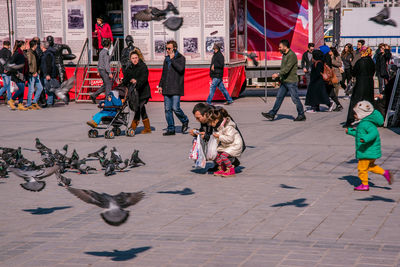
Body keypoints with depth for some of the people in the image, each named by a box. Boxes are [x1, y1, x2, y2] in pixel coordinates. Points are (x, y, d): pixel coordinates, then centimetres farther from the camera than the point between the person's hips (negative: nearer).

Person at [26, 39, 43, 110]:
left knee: (40, 88, 8)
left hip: (35, 73, 9)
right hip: (31, 74, -9)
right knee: (31, 89, -4)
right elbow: (29, 63, -19)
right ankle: (28, 105, 3)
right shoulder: (29, 53, -13)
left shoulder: (33, 52, 16)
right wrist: (33, 72, -18)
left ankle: (34, 102, 15)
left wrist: (37, 72, 15)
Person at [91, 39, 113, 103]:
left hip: (101, 70, 9)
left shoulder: (101, 52, 12)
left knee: (105, 85, 16)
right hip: (105, 70, -9)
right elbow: (106, 63, -21)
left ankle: (94, 95, 12)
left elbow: (99, 62, 18)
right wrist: (110, 73, -21)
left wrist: (98, 71, 24)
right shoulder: (106, 52, -16)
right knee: (108, 85, -2)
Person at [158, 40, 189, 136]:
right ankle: (171, 129, 9)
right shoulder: (166, 59, 17)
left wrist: (172, 59, -12)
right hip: (167, 88, 6)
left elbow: (180, 68, -20)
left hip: (176, 88, -6)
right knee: (167, 109, 3)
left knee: (175, 108, -12)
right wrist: (160, 85, 18)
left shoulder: (181, 58, -2)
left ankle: (185, 121, 14)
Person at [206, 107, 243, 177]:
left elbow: (229, 139, -31)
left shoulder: (228, 127, -27)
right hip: (225, 145, 9)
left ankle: (231, 170, -11)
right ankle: (221, 169, 14)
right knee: (216, 154, -2)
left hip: (235, 145, -9)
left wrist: (219, 136, -30)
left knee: (223, 155, -25)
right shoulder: (218, 127, 2)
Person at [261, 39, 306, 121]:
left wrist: (278, 74, -22)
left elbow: (287, 68, -23)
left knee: (295, 99, -2)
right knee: (279, 97, 6)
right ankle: (272, 114, 6)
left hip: (291, 81, -9)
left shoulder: (292, 55, -16)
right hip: (284, 81, 9)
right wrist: (279, 76, 12)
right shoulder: (284, 55, 15)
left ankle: (301, 115, 8)